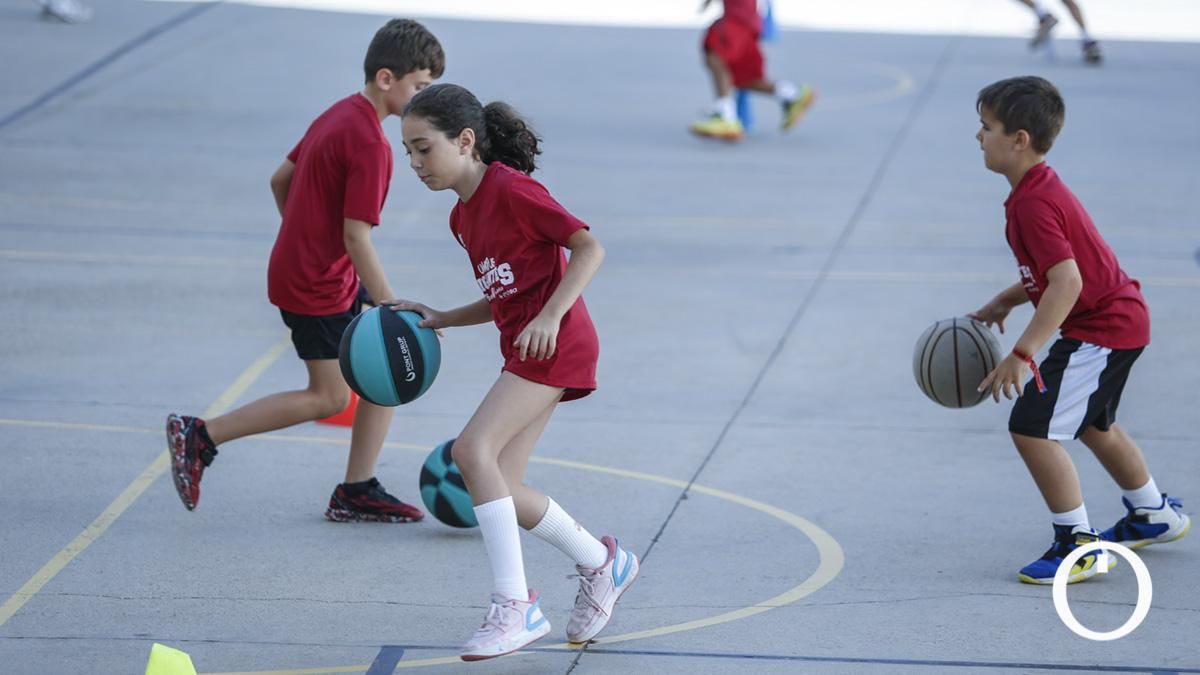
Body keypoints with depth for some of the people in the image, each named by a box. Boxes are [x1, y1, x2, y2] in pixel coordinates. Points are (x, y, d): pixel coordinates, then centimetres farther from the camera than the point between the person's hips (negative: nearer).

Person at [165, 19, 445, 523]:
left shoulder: (340, 115, 8)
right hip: (318, 286, -10)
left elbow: (280, 179, 17)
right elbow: (356, 237, -25)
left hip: (298, 268, 10)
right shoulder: (369, 144, -22)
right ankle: (199, 435, 4)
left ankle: (357, 492, 11)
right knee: (329, 397, 0)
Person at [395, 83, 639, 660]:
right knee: (499, 487, 4)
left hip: (555, 345, -9)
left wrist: (550, 317, -24)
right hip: (524, 351, 9)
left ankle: (514, 606, -18)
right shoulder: (462, 217, 16)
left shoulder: (510, 190, -11)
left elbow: (588, 248, -14)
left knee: (472, 450, -21)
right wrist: (439, 319, 8)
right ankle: (602, 563, 23)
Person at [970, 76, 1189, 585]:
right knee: (1091, 423, 30)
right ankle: (1154, 514, 48)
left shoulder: (1034, 204, -25)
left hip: (1101, 330, -11)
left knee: (1031, 427, -13)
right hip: (1122, 317, 11)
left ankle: (1080, 545, -5)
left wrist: (1022, 354, -35)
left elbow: (1067, 282, -33)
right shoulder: (1041, 187, 8)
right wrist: (1004, 303, 15)